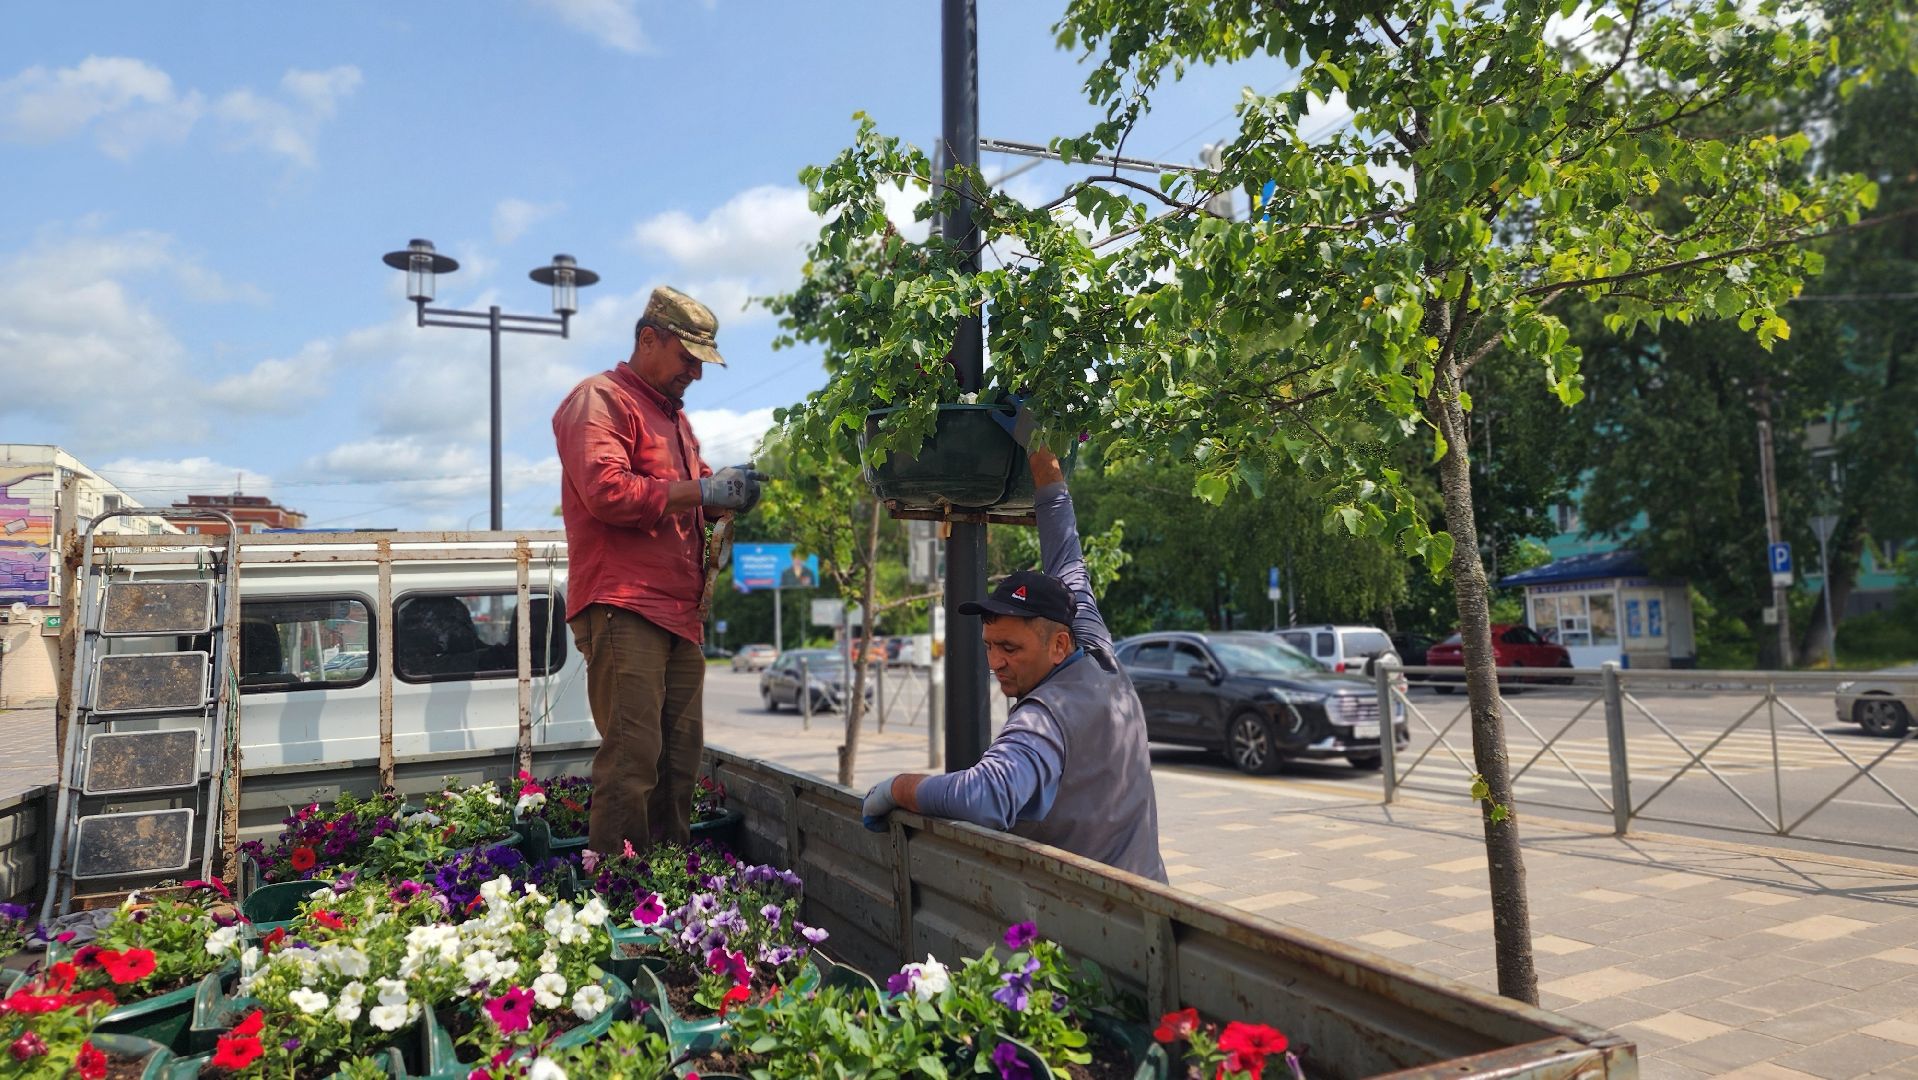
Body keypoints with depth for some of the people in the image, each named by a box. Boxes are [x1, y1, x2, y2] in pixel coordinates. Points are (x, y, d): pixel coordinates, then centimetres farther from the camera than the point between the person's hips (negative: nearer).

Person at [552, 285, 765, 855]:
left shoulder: (674, 415, 27)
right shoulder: (600, 399, -2)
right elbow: (607, 491, -18)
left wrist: (727, 493, 10)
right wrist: (700, 491, -14)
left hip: (679, 612, 9)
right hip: (622, 609, -9)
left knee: (680, 759, 8)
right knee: (632, 757, -11)